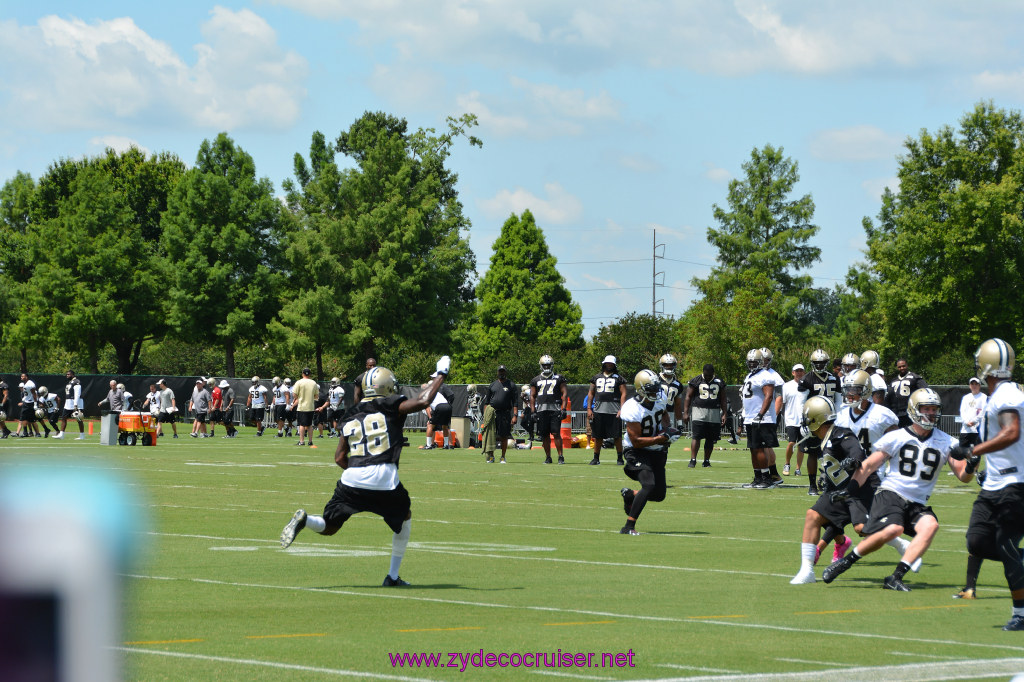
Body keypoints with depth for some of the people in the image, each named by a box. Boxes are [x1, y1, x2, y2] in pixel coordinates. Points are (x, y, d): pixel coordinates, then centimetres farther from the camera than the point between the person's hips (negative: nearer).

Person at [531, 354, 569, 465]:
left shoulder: (558, 378, 8)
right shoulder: (536, 380, 15)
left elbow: (564, 393, 5)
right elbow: (532, 396, 16)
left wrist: (563, 409, -4)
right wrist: (533, 411, 7)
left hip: (555, 409, -3)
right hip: (541, 409, 3)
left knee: (556, 433, -10)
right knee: (545, 435, 3)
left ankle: (560, 456, -5)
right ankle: (548, 457, 11)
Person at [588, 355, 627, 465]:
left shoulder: (618, 379, 5)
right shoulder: (597, 378, 15)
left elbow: (623, 394, -1)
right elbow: (591, 393, 18)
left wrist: (621, 409, -11)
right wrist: (589, 408, 9)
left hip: (614, 411, -3)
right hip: (598, 410, 3)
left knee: (617, 436, -3)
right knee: (598, 436, 7)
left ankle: (619, 458, 4)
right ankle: (596, 457, 15)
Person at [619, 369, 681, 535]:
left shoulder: (660, 398, -3)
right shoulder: (632, 409, -25)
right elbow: (636, 441, -25)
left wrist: (666, 428, -1)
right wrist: (661, 438, -30)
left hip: (657, 452, 7)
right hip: (638, 452, -7)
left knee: (659, 495, 7)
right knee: (649, 485, -27)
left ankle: (629, 495, 36)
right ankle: (629, 526, -23)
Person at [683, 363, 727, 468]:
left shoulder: (719, 382, 9)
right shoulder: (696, 381, 0)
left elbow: (723, 400, 15)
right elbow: (688, 397, 2)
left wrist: (724, 414, 8)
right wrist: (685, 413, -5)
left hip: (714, 413, 3)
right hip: (699, 411, -3)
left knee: (710, 439, 5)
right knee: (696, 437, -12)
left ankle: (706, 461, 13)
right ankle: (693, 459, -11)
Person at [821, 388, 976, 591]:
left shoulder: (945, 442, 10)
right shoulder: (896, 438, 2)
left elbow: (963, 476, 9)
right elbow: (869, 465, 6)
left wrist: (971, 466, -13)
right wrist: (851, 488, -7)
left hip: (918, 504, 4)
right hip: (890, 493, -4)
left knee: (930, 525, -28)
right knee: (893, 529, -31)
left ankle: (895, 577, -27)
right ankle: (844, 562, -13)